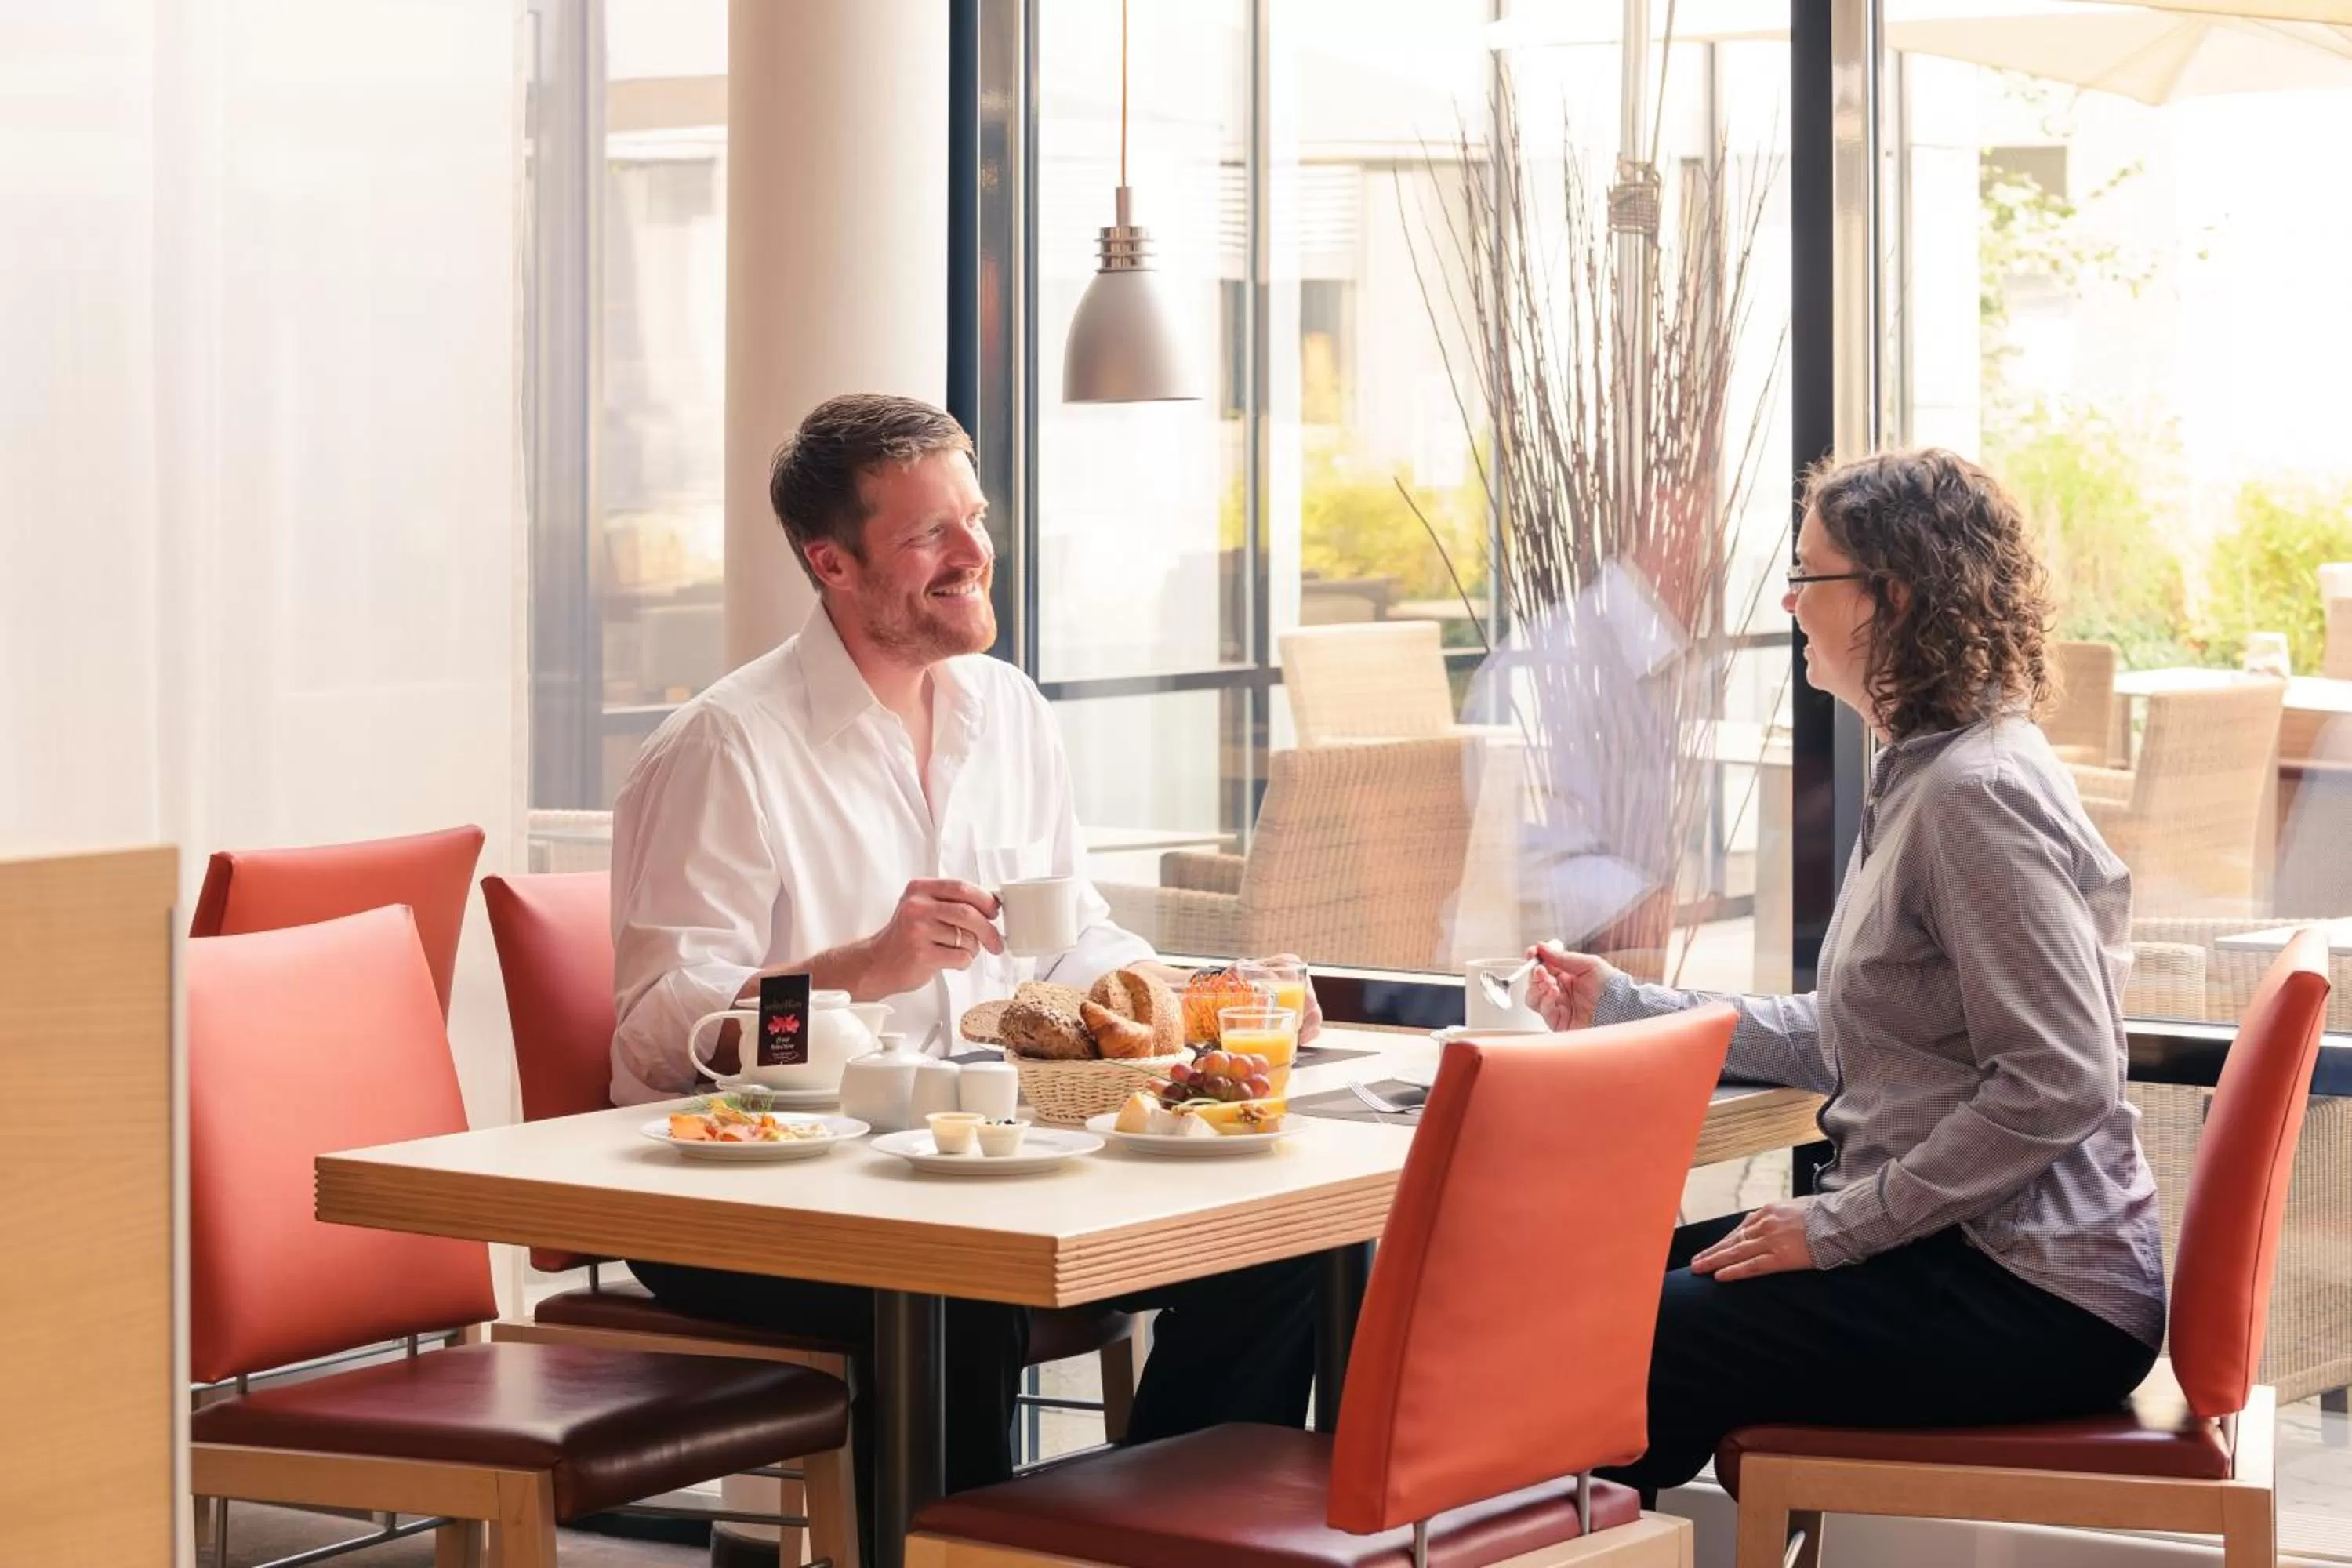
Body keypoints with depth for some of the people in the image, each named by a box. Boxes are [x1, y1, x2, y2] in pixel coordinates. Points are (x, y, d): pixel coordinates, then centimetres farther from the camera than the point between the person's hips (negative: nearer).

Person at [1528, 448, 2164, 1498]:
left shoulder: (1975, 793, -18)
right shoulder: (1923, 774, 16)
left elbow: (2059, 1084, -24)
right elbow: (1844, 1042, 18)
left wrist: (1842, 1225, -19)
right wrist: (1623, 1008, 17)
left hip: (2032, 1297, -10)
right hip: (1969, 1254, 10)